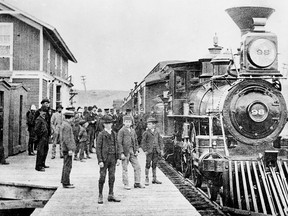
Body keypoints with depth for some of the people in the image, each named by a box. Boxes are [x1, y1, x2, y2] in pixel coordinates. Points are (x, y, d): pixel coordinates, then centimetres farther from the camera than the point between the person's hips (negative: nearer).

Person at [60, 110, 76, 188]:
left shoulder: (64, 124, 14)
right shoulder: (67, 126, -18)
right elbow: (66, 139, -23)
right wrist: (70, 149, -22)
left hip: (65, 149, 11)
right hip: (67, 149, -11)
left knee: (66, 165, 19)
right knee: (68, 166, -5)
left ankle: (64, 181, 29)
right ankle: (66, 183, 0)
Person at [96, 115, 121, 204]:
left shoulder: (114, 134, 11)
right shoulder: (101, 134, -5)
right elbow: (98, 148, -8)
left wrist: (118, 158, 8)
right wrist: (100, 161, -14)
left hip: (113, 158, 5)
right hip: (104, 158, -5)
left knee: (112, 177, 7)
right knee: (102, 177, 0)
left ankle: (111, 195, 15)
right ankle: (100, 196, 10)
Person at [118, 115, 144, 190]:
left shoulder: (133, 131, 13)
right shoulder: (121, 131, -6)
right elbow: (119, 143, -10)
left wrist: (137, 150, 6)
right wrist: (122, 153, -16)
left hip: (132, 152, 6)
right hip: (125, 152, -6)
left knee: (137, 167, 3)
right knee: (125, 169, 1)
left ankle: (137, 183, 12)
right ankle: (126, 184, 10)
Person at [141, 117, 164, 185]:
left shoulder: (157, 132, 10)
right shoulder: (146, 133, -2)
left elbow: (160, 141, 15)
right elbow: (143, 142, -3)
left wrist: (161, 149, 8)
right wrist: (145, 150, -10)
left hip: (156, 151, 4)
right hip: (149, 151, -4)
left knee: (154, 164, 9)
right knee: (148, 165, -4)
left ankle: (154, 179, 17)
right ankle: (146, 179, 3)